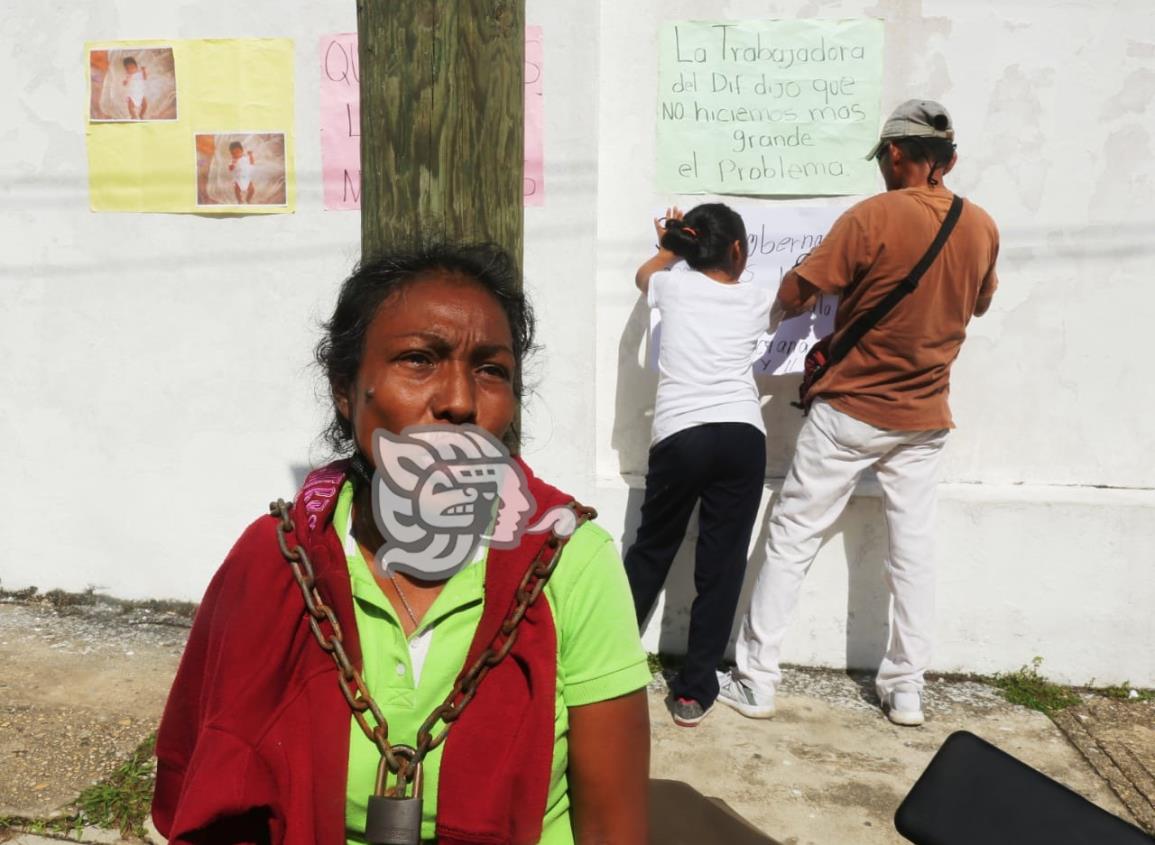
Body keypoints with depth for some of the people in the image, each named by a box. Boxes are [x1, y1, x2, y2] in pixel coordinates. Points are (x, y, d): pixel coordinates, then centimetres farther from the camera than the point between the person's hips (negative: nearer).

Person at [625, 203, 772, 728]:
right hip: (741, 436, 0)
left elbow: (643, 274, 40)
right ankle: (694, 691, 11)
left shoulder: (671, 286, 14)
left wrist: (671, 246, 57)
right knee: (721, 563, 6)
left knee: (652, 551, 18)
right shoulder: (755, 301, 13)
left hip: (679, 437, 1)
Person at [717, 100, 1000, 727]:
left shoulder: (873, 218, -16)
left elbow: (791, 297, -14)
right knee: (914, 549, 12)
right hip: (925, 418, 5)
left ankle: (754, 681, 9)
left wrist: (841, 277, 7)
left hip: (850, 411, -5)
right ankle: (906, 689, 21)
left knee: (791, 540, 3)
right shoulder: (982, 227, 1)